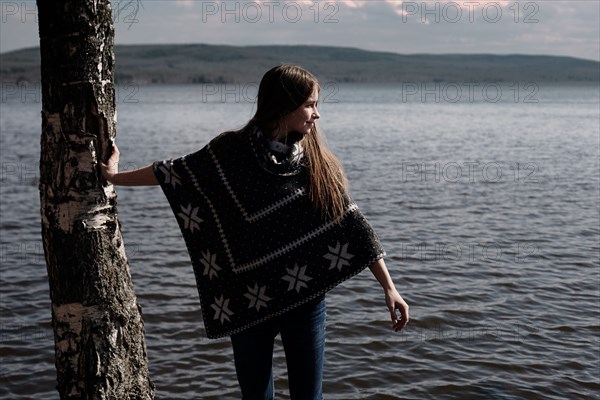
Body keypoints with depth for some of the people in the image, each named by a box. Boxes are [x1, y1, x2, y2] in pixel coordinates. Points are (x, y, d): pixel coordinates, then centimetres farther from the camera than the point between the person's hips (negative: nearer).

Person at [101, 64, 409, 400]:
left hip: (305, 298, 1)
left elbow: (352, 224, -1)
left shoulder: (317, 162, -1)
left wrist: (389, 287, -2)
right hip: (247, 300, 0)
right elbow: (178, 171, 10)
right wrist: (116, 177, 17)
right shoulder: (232, 151, -4)